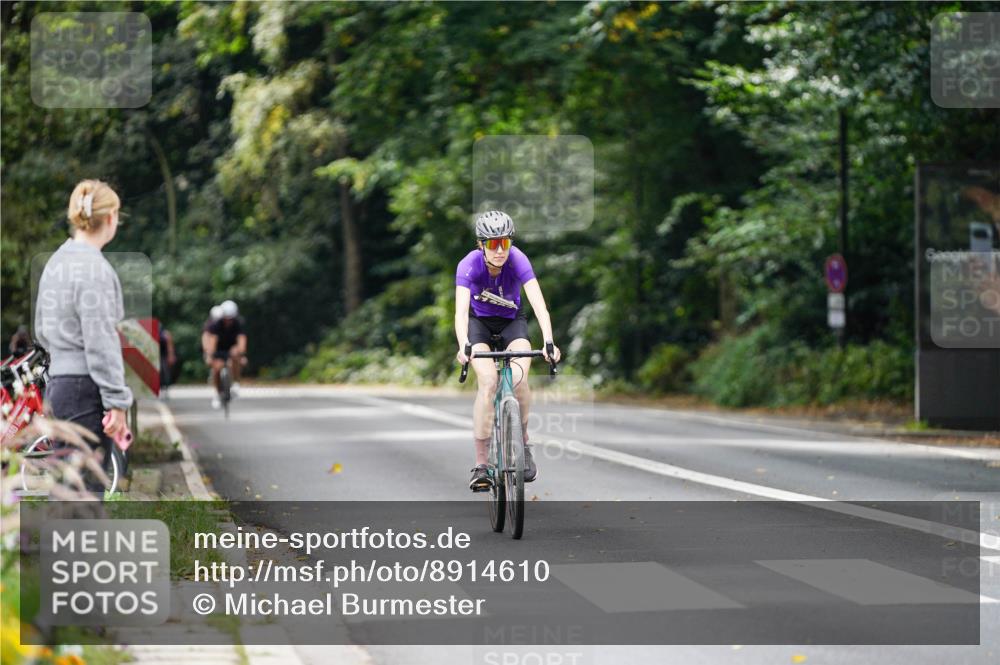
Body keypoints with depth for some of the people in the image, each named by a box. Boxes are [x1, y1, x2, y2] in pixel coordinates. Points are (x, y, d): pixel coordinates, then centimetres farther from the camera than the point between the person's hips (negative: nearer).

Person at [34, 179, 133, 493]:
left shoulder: (56, 262, 12)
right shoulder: (95, 268, -16)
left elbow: (42, 330, 20)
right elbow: (100, 342, -19)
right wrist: (117, 402, -16)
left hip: (59, 385, 9)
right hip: (87, 389, -9)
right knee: (87, 491, -5)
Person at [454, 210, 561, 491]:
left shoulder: (518, 260, -27)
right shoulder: (469, 265, -28)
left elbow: (539, 304, -36)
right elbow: (460, 311, -39)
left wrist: (548, 342, -51)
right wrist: (463, 347, -57)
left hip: (512, 321, 1)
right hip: (479, 321, -1)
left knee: (519, 379, -24)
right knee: (488, 382, -24)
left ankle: (522, 442, 3)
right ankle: (480, 464, -18)